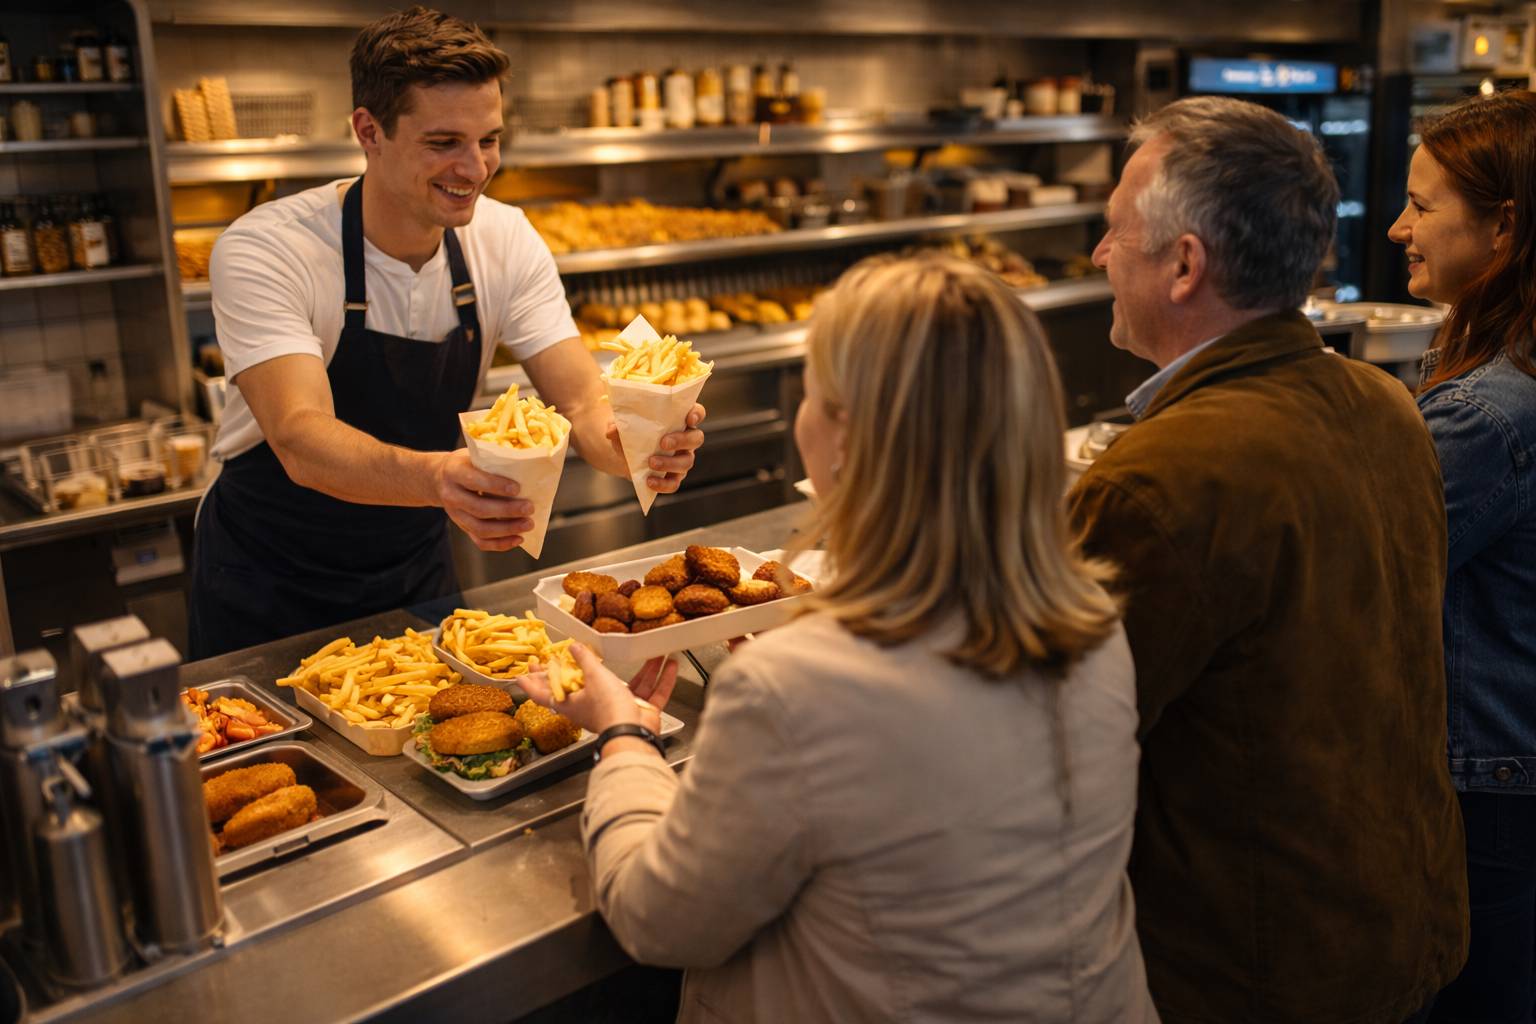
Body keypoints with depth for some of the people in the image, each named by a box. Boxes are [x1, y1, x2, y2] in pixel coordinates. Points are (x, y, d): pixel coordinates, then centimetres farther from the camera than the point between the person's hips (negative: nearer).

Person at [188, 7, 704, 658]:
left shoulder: (504, 240, -11)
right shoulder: (264, 250, -24)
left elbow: (583, 405, -18)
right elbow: (301, 441, -36)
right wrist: (433, 476, -56)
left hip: (413, 569, 4)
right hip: (269, 585, -3)